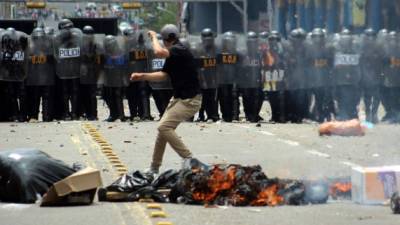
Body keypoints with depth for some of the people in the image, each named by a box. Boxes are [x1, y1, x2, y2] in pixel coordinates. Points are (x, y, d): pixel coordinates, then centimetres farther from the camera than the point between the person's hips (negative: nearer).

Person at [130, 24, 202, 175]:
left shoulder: (179, 50, -20)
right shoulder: (172, 54, 11)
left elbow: (159, 52, -35)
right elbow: (163, 75, 15)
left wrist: (153, 37, -16)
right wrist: (142, 76, 6)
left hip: (190, 100, -10)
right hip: (178, 98, 10)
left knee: (164, 127, -18)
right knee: (164, 128, 13)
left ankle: (189, 159, -15)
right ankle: (155, 167, 24)